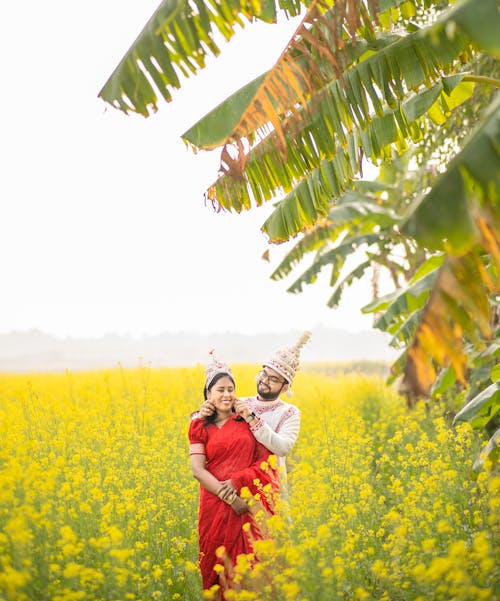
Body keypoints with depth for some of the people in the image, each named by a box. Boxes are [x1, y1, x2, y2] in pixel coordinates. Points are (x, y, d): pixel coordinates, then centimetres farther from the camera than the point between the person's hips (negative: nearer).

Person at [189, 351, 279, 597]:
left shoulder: (247, 420, 7)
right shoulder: (199, 426, 3)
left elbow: (266, 460, 3)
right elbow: (198, 470, -6)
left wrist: (237, 480, -11)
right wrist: (229, 497, -16)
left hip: (249, 504, 1)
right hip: (216, 504, -1)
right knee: (218, 564, 4)